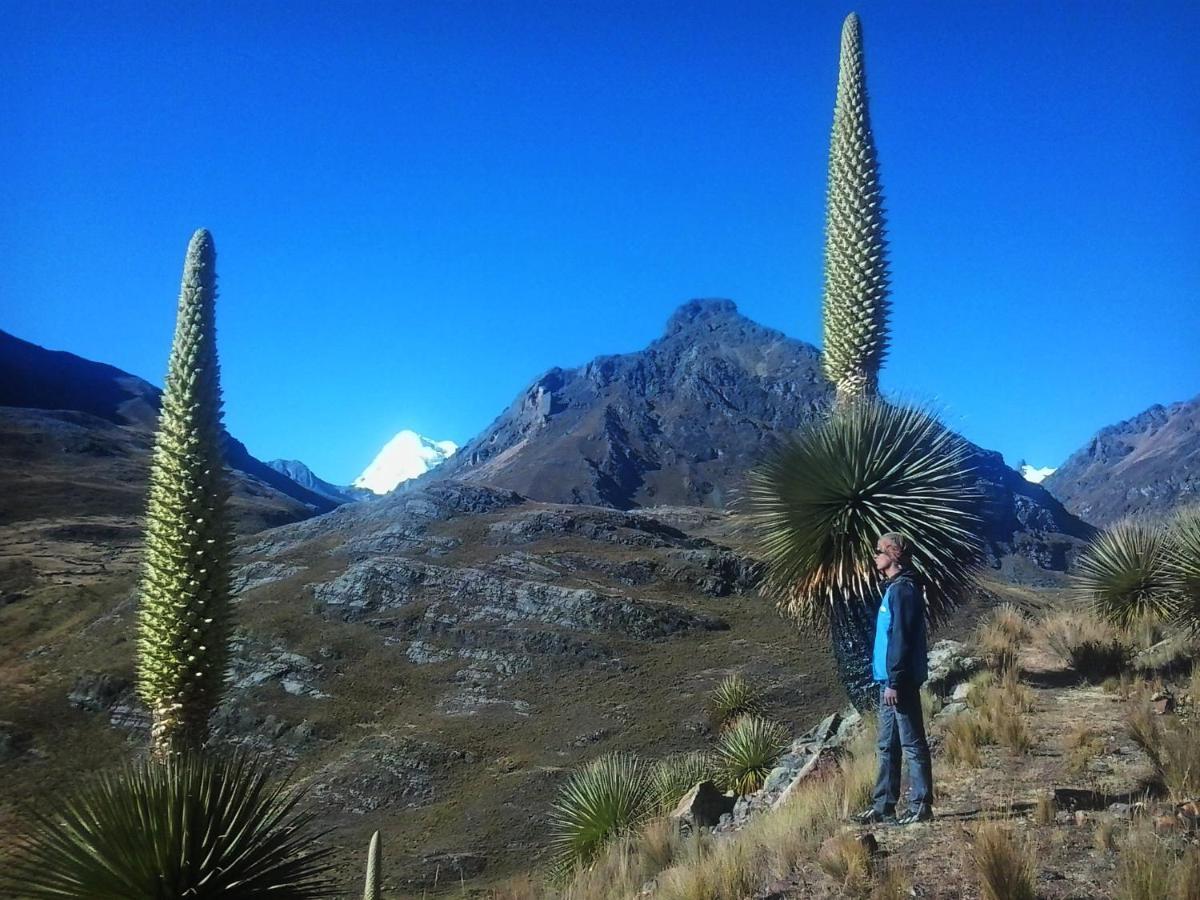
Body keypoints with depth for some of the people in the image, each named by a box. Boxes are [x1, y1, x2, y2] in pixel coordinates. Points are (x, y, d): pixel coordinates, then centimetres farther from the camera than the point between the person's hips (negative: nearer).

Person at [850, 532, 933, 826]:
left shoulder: (902, 590, -15)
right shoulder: (894, 588, 16)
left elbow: (901, 640, -20)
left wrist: (894, 682, -21)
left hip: (899, 682, -10)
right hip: (890, 681, 10)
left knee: (912, 744, -2)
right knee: (888, 746, 13)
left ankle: (921, 807, 5)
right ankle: (882, 807, 19)